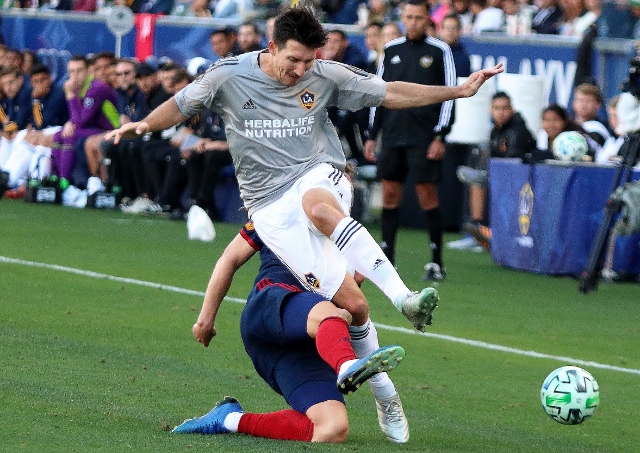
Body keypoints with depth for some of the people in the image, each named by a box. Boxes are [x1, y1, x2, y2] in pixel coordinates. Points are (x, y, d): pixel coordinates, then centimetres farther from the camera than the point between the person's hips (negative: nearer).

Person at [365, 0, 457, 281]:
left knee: (427, 195, -6)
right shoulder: (391, 50, 12)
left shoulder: (440, 52, -1)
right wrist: (371, 135, 12)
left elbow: (449, 94, -3)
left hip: (424, 138, -4)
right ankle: (386, 260, 9)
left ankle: (437, 262, 1)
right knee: (390, 194, 3)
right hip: (392, 136, 4)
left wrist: (440, 137, -10)